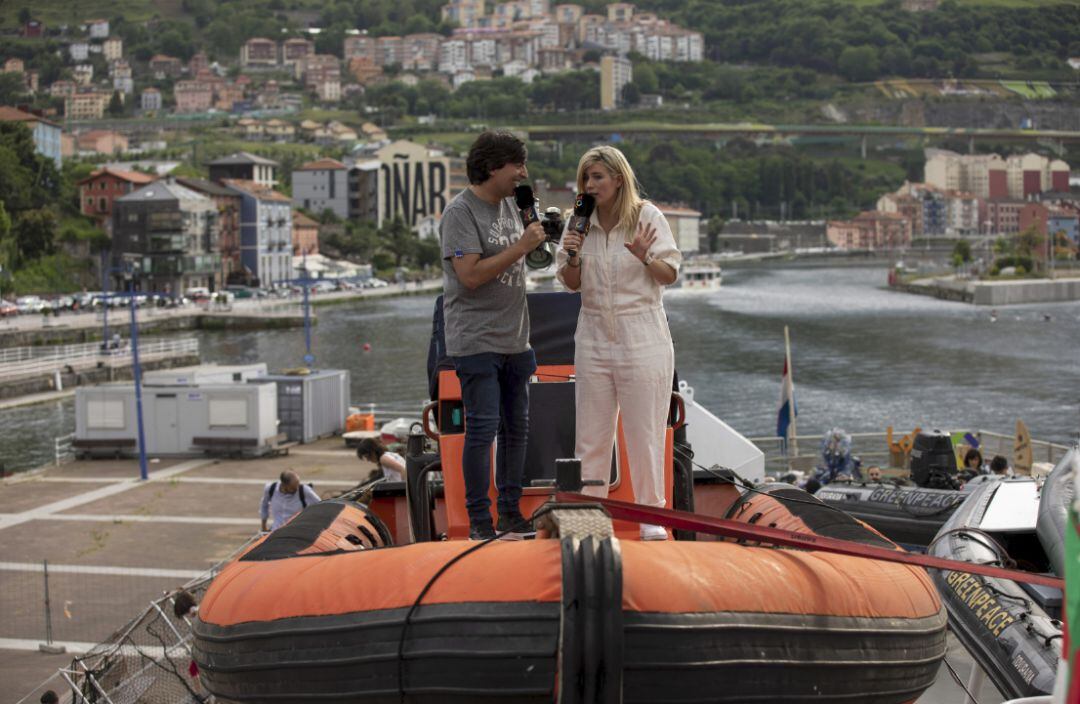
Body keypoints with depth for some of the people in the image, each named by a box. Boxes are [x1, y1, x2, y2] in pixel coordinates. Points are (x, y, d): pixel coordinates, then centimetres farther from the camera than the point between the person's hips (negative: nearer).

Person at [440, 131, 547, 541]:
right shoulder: (461, 212, -13)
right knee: (483, 428, -9)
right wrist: (521, 247, -20)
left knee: (516, 428, 11)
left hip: (514, 340, 8)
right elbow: (470, 276, -21)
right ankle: (479, 520, -4)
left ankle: (510, 511, 19)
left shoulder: (509, 204, 12)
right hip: (476, 340, -8)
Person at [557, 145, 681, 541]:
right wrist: (572, 258, -9)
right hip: (594, 340, 4)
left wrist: (645, 257, -23)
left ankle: (651, 514, 10)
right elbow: (571, 284, 11)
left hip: (642, 341, -4)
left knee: (645, 433, 1)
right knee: (591, 434, 5)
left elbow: (670, 275, -4)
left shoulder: (648, 216, -6)